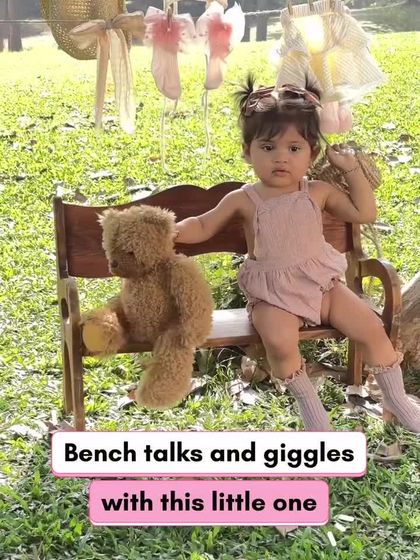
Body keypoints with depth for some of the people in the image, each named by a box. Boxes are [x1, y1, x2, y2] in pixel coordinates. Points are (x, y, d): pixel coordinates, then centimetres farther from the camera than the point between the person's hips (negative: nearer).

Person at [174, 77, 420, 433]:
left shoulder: (318, 193, 0)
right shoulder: (244, 200, -5)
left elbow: (365, 214, 3)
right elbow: (203, 227, 5)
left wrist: (351, 168, -2)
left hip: (322, 284, 3)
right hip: (272, 295, -2)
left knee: (372, 328, -9)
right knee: (280, 342, -32)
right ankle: (309, 403, -6)